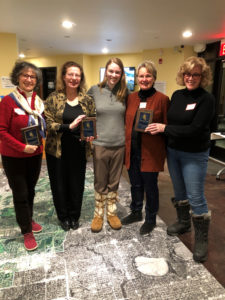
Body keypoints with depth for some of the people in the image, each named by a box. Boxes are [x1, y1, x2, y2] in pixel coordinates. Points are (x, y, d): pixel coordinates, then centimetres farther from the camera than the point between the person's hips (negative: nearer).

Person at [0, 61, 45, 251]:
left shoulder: (38, 102, 3)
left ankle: (29, 219, 41)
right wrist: (22, 147, -22)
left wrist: (39, 144, -1)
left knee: (30, 191, 19)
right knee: (20, 194, 6)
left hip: (35, 155, 5)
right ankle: (27, 232, 23)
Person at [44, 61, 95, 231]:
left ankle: (74, 216, 34)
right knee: (59, 184, 11)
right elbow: (48, 123, -10)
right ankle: (63, 216, 34)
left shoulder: (87, 100, 3)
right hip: (58, 149, -1)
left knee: (77, 183, 10)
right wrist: (69, 126, -23)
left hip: (78, 149, 2)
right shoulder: (53, 98, -4)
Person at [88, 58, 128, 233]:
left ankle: (112, 213, 33)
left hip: (119, 144, 2)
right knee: (100, 183, 11)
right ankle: (98, 214, 30)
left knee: (114, 183, 15)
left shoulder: (124, 93, 4)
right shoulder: (94, 90, -2)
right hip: (100, 144, -2)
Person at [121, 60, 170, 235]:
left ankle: (151, 220, 30)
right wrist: (126, 145, 7)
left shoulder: (162, 99, -6)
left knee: (150, 186, 8)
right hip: (132, 150, 5)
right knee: (135, 184, 18)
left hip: (151, 152, -5)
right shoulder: (131, 97, 9)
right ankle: (136, 212, 41)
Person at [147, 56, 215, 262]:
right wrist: (159, 128, -6)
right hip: (173, 151, 6)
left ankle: (202, 239, 21)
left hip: (194, 156, -6)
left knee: (196, 197, 1)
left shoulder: (206, 99, -14)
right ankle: (183, 223, 42)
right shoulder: (177, 95, 5)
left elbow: (194, 129, -22)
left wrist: (165, 128, -21)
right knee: (179, 191, 19)